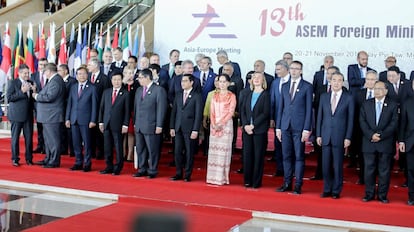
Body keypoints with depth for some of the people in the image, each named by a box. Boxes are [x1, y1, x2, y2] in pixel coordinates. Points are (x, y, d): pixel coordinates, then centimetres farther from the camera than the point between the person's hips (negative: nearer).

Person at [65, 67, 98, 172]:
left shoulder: (92, 88, 0)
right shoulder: (73, 88, 12)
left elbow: (94, 105, -3)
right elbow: (69, 104, 12)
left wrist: (93, 120, -9)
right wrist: (67, 118, 6)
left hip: (85, 120, -4)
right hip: (74, 119, 4)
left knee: (86, 143, -1)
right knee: (76, 143, 8)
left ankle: (87, 164, 7)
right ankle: (78, 163, 17)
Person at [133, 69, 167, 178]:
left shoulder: (159, 90, -7)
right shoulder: (139, 90, 15)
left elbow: (161, 109, -10)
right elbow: (136, 107, 18)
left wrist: (159, 126, -14)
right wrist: (135, 122, 12)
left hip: (151, 127, -6)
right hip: (139, 126, 7)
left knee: (152, 150, 0)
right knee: (140, 149, 11)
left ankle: (152, 171, 11)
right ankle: (142, 169, 21)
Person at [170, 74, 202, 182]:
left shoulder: (197, 96, -2)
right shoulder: (178, 95, 13)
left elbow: (198, 114, -7)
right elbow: (174, 112, 13)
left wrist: (195, 130, -12)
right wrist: (172, 127, 6)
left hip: (190, 129, -4)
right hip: (178, 128, 5)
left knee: (189, 153, 2)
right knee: (177, 152, 5)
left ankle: (187, 175, 10)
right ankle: (178, 173, 15)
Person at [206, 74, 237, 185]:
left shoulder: (231, 96, 1)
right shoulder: (215, 95, 14)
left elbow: (231, 112, -6)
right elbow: (211, 111, 9)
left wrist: (221, 124, -14)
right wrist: (213, 124, -6)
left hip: (226, 125, -4)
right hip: (214, 126, 4)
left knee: (223, 151, -6)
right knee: (213, 151, 2)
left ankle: (222, 178, -3)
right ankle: (213, 177, 7)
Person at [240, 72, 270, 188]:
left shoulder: (266, 95, -1)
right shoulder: (248, 95, 15)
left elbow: (265, 113, -10)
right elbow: (242, 111, 9)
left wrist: (253, 125, -14)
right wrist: (245, 125, -6)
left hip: (260, 130, -4)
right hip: (247, 129, 5)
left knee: (258, 156, -1)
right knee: (247, 155, 4)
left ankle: (256, 182, 5)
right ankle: (247, 181, 12)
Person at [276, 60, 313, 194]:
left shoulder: (307, 87, 0)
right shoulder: (285, 86, 14)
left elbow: (309, 109, -4)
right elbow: (281, 107, 14)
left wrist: (307, 129, -10)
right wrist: (278, 127, 8)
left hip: (299, 127, -4)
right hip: (285, 126, 4)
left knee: (299, 156, 0)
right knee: (286, 156, 7)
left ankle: (298, 185, 5)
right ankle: (287, 183, 15)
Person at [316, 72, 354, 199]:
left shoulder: (349, 98, 0)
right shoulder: (324, 96, 9)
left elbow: (350, 119, -1)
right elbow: (320, 116, 10)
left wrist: (348, 137, -6)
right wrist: (318, 135, 5)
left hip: (340, 137, -3)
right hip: (325, 136, 3)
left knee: (338, 165, 2)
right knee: (326, 165, 4)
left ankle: (336, 191, 12)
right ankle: (327, 190, 16)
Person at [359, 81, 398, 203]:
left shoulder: (392, 105, 5)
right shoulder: (366, 104, 10)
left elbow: (394, 124, -3)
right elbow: (362, 122, 2)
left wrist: (381, 135, -13)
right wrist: (371, 135, -12)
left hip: (385, 143, -1)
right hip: (369, 142, 2)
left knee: (384, 171, 3)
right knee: (369, 169, 5)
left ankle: (382, 195, 11)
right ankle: (369, 194, 14)